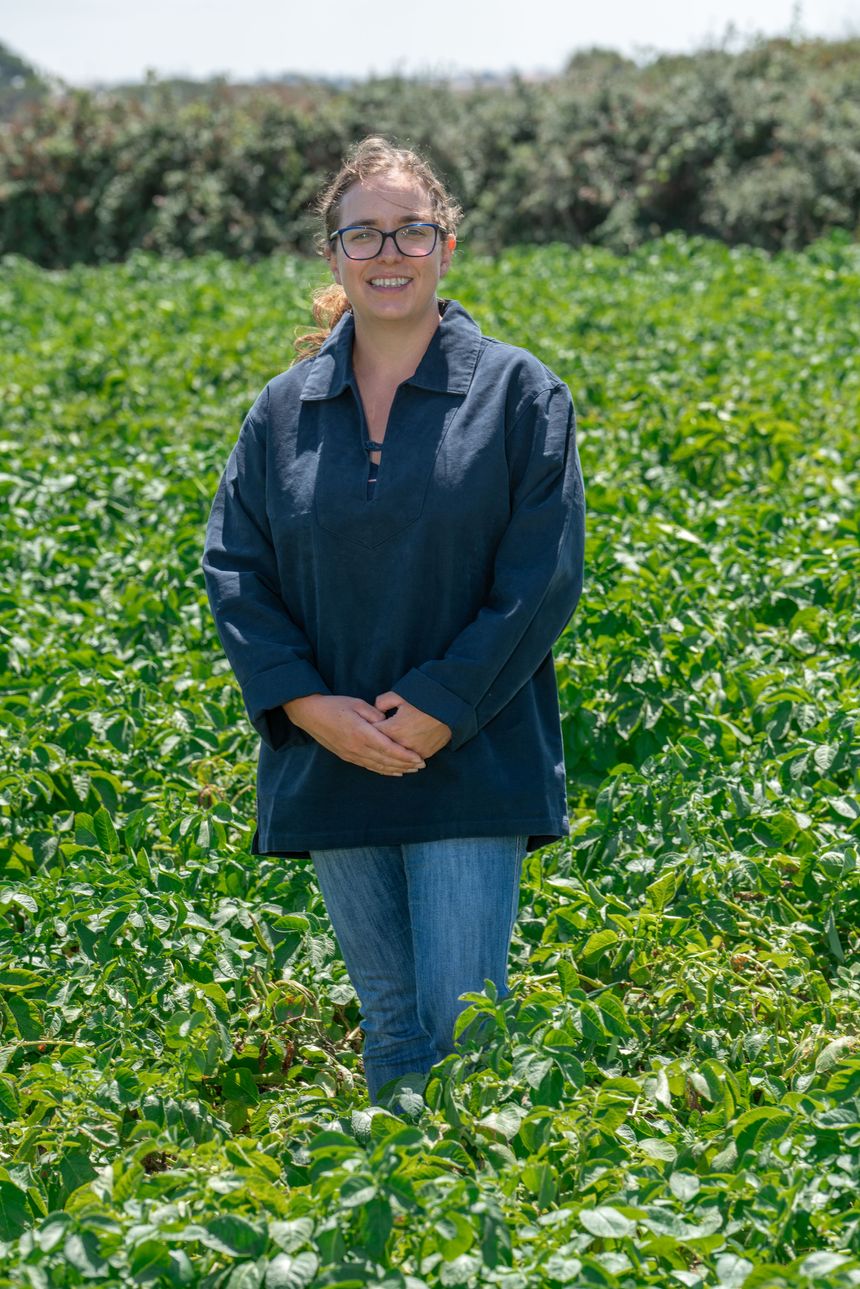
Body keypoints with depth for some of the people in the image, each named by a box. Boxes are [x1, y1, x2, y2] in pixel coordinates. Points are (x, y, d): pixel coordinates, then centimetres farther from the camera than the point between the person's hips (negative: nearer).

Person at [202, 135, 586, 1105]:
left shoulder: (518, 394, -2)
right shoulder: (282, 413, 8)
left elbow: (543, 576, -7)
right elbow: (233, 571, 5)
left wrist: (442, 706, -14)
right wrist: (307, 705, -9)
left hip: (471, 759, -3)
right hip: (332, 760, 3)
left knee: (463, 1021, -6)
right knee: (389, 1022, 12)